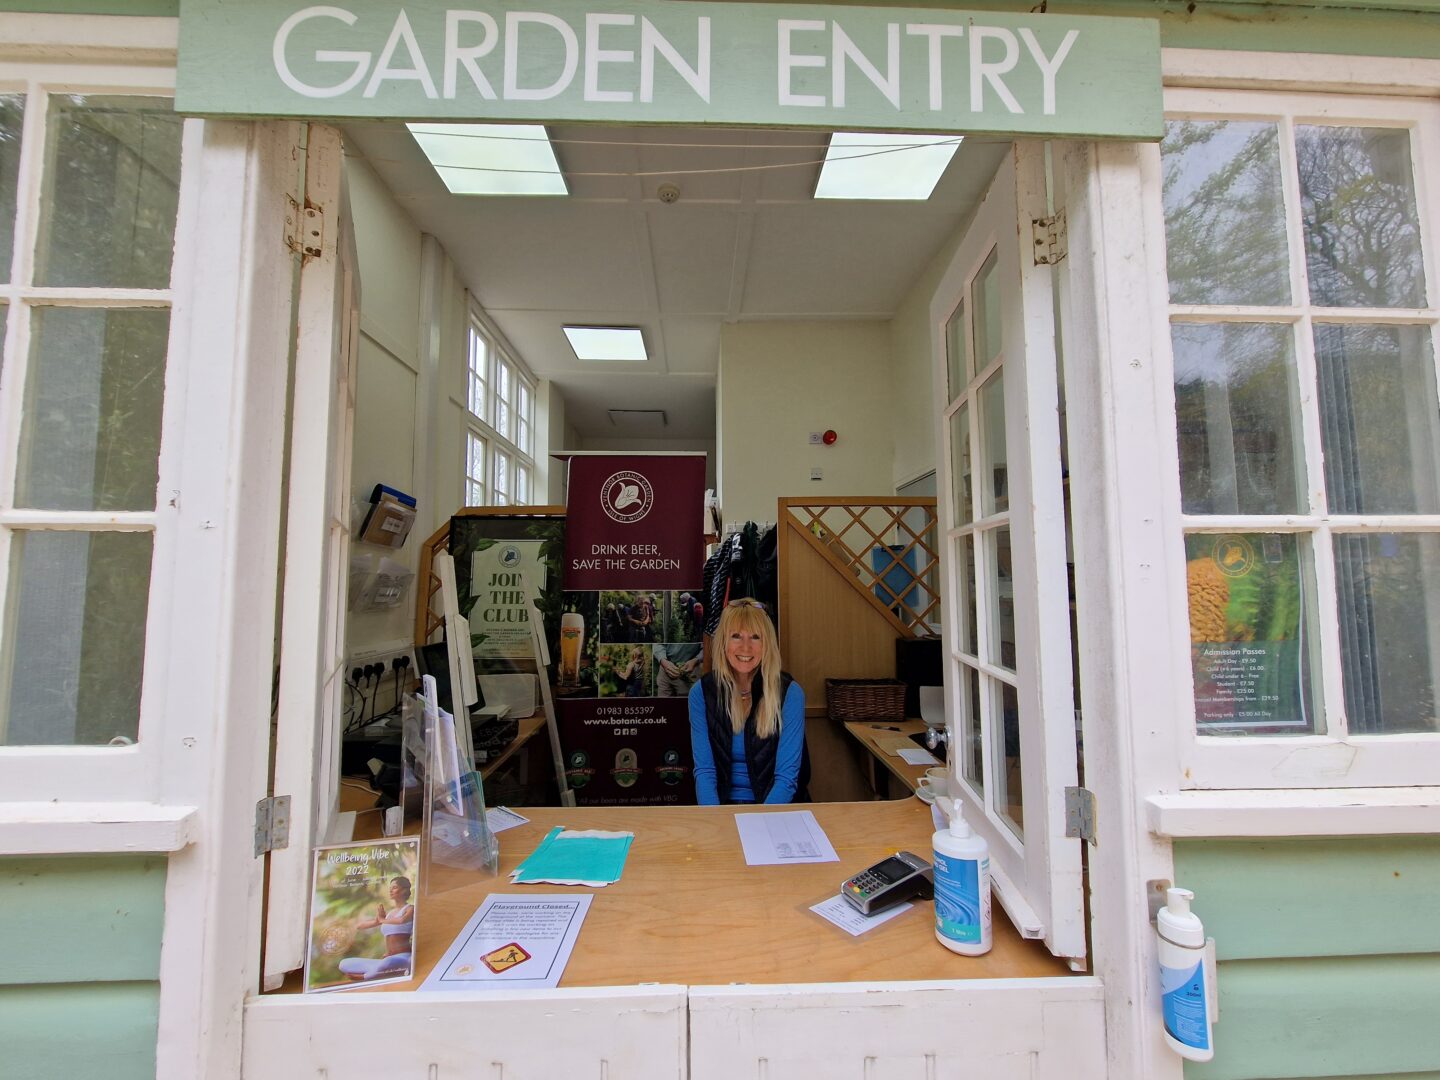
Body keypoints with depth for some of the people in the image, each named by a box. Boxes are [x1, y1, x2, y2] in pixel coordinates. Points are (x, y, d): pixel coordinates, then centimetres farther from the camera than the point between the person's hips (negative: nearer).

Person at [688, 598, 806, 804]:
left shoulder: (790, 693, -8)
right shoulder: (701, 693, -3)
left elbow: (787, 777, -9)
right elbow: (704, 770, -4)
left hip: (775, 805, -2)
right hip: (722, 803, 2)